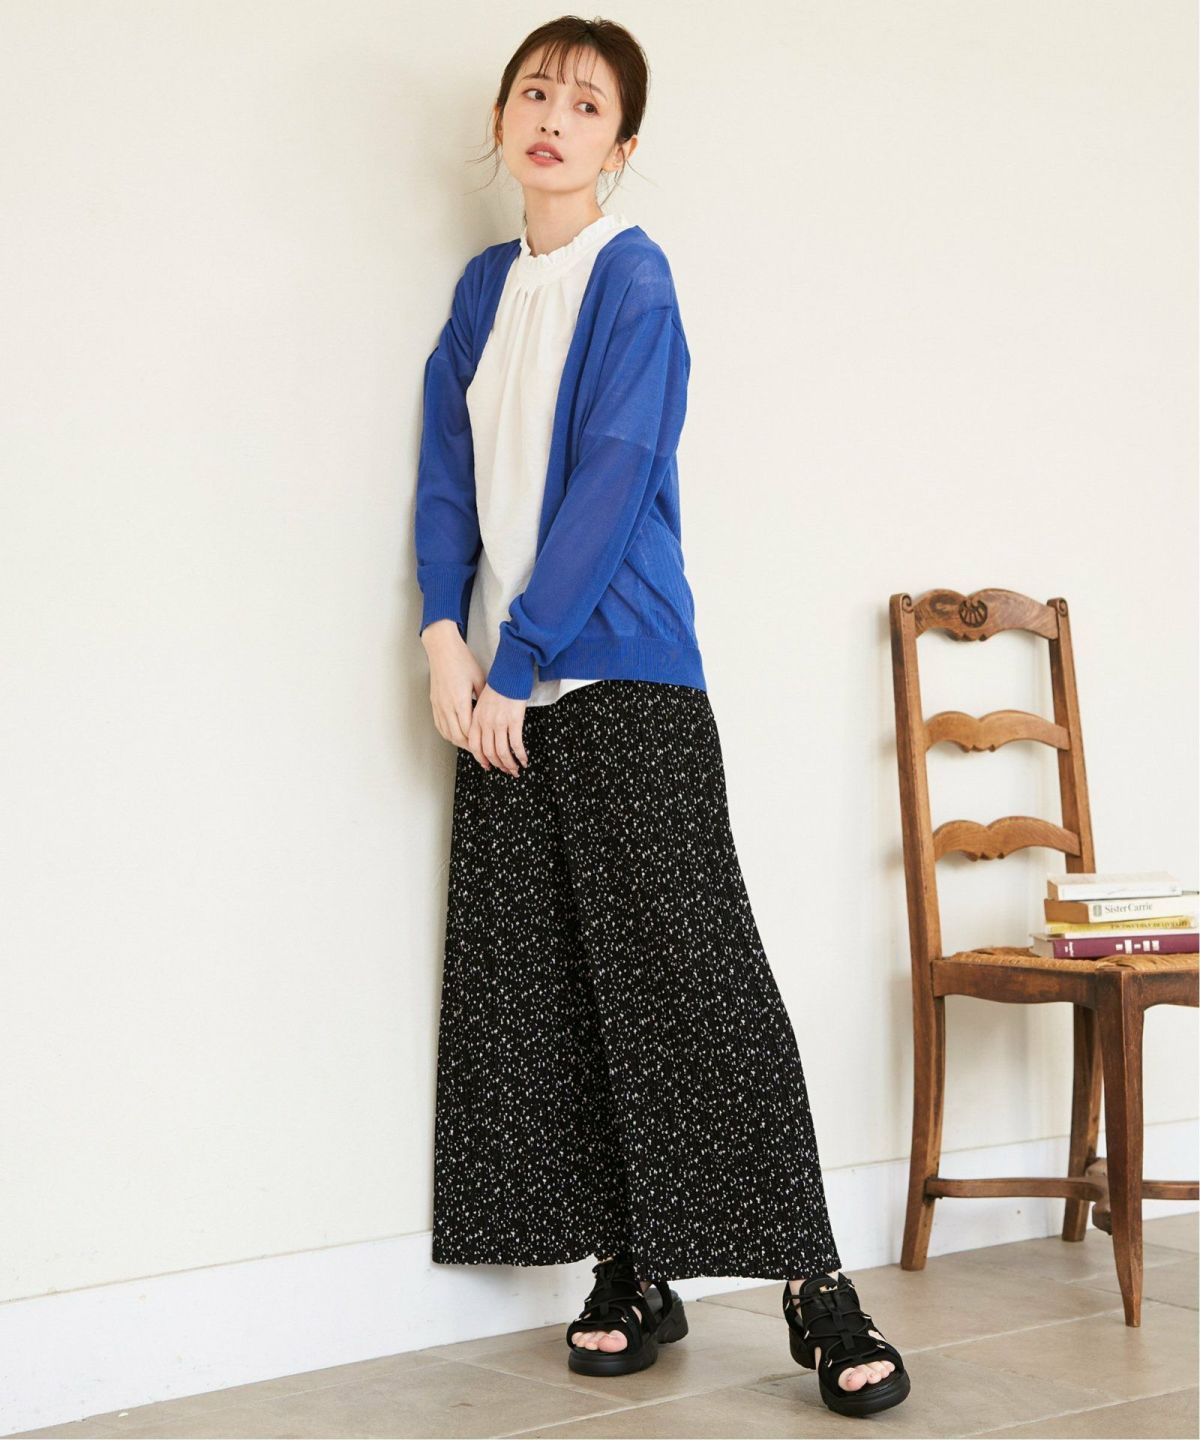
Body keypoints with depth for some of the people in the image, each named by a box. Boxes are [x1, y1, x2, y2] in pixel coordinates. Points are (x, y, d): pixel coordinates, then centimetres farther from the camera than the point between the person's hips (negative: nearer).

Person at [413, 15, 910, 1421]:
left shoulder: (631, 278, -4)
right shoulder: (486, 286, 15)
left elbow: (613, 482, -12)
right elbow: (447, 471, 11)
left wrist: (516, 658, -14)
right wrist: (445, 636, -4)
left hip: (624, 678, -6)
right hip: (503, 681, 6)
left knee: (692, 976, -8)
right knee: (543, 991, 5)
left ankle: (812, 1283, -1)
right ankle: (632, 1278, 14)